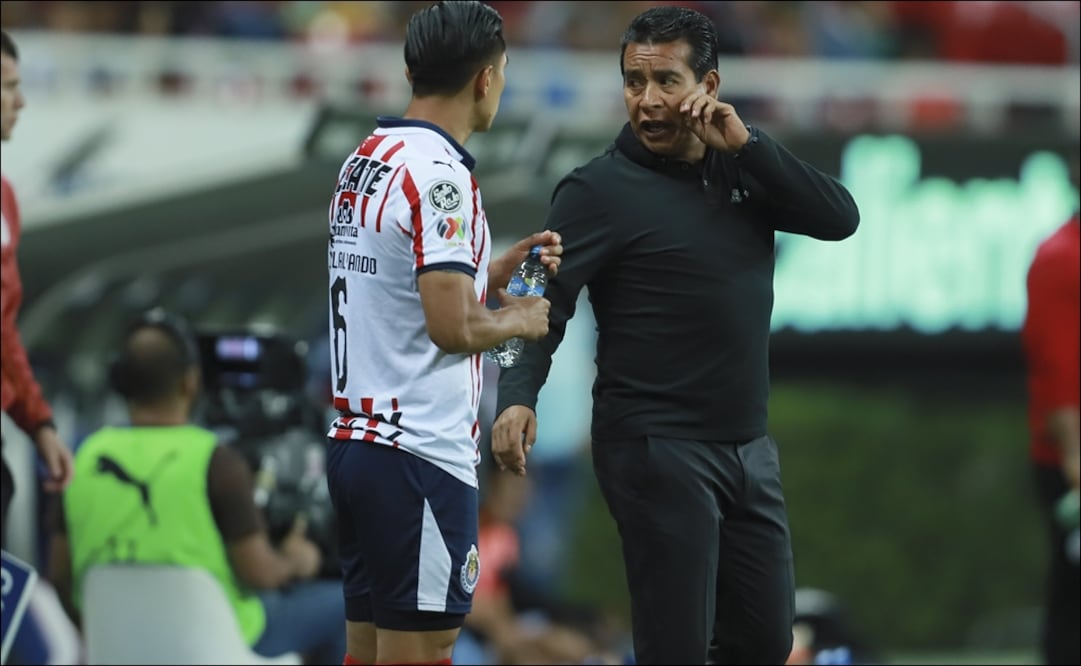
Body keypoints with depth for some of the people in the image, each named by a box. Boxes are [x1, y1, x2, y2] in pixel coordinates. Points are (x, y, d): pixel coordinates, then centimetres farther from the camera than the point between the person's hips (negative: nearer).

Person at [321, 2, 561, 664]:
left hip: (354, 442, 9)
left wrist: (490, 274, 18)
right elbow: (452, 327, -21)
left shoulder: (364, 160, 13)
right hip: (422, 456, -9)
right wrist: (518, 319, -3)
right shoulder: (439, 173, -15)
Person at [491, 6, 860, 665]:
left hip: (750, 448, 6)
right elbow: (545, 304, -15)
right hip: (659, 453, -6)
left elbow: (839, 218, -3)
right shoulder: (601, 189, -9)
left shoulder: (742, 165, 8)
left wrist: (746, 143, -14)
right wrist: (517, 398, -33)